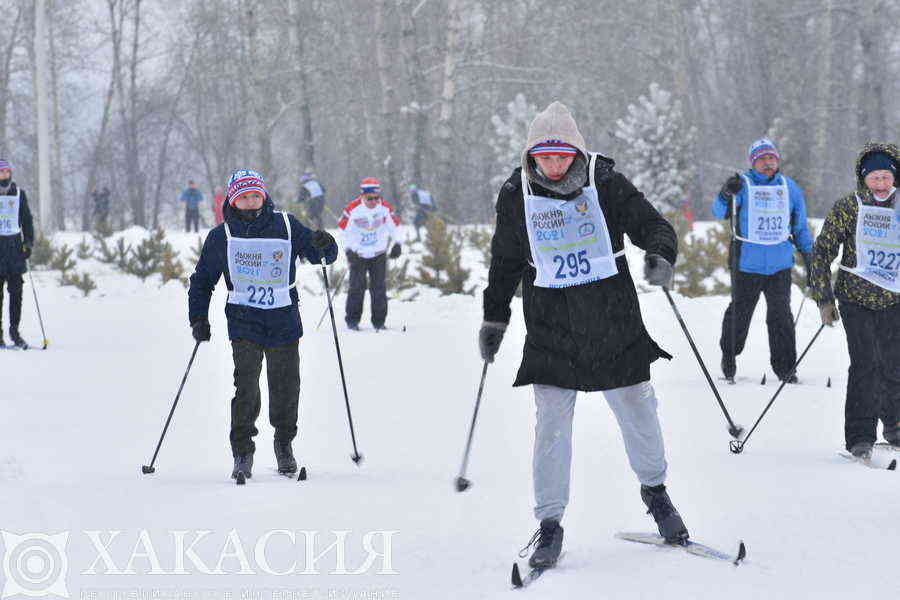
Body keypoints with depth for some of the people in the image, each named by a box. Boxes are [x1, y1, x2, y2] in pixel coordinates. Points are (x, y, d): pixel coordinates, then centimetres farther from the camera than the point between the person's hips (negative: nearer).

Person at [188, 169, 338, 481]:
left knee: (286, 385, 4)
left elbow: (320, 254, 6)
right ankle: (243, 452, -7)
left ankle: (284, 442, 26)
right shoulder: (221, 236, 4)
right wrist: (198, 319, 5)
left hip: (284, 317, 1)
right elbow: (203, 280, 13)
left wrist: (324, 246, -18)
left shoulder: (286, 225, 3)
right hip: (244, 317, -1)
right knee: (246, 383, -14)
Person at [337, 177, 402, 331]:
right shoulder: (353, 209, -16)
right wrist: (349, 249, -14)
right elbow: (344, 230, -7)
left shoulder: (386, 209, -9)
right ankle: (352, 320, 4)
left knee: (379, 287, 0)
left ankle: (379, 321, 7)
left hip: (379, 254, 2)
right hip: (358, 254, -2)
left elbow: (394, 227, 4)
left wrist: (397, 244, -7)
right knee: (357, 287, -6)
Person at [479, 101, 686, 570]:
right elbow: (505, 262, 13)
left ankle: (654, 488, 33)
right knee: (552, 422, -7)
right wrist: (494, 318, 12)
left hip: (615, 324, 0)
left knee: (638, 413, 6)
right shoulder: (516, 196, 0)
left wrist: (660, 255, -25)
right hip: (550, 332, 0)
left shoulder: (606, 183, -6)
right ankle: (550, 522, 3)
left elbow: (651, 225, -3)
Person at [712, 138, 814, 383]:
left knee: (781, 316, 0)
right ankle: (729, 358, 24)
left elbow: (800, 228, 17)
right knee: (739, 313, 6)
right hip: (747, 263, -2)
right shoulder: (743, 184, -2)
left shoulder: (790, 188, 9)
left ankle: (785, 367, 7)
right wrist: (727, 193, -34)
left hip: (780, 264, 2)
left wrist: (809, 259, 15)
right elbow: (719, 213, -14)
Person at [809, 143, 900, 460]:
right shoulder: (847, 208, -4)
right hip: (856, 298, -3)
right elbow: (822, 252, -2)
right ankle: (860, 437, -8)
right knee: (865, 363, -12)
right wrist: (825, 300, -7)